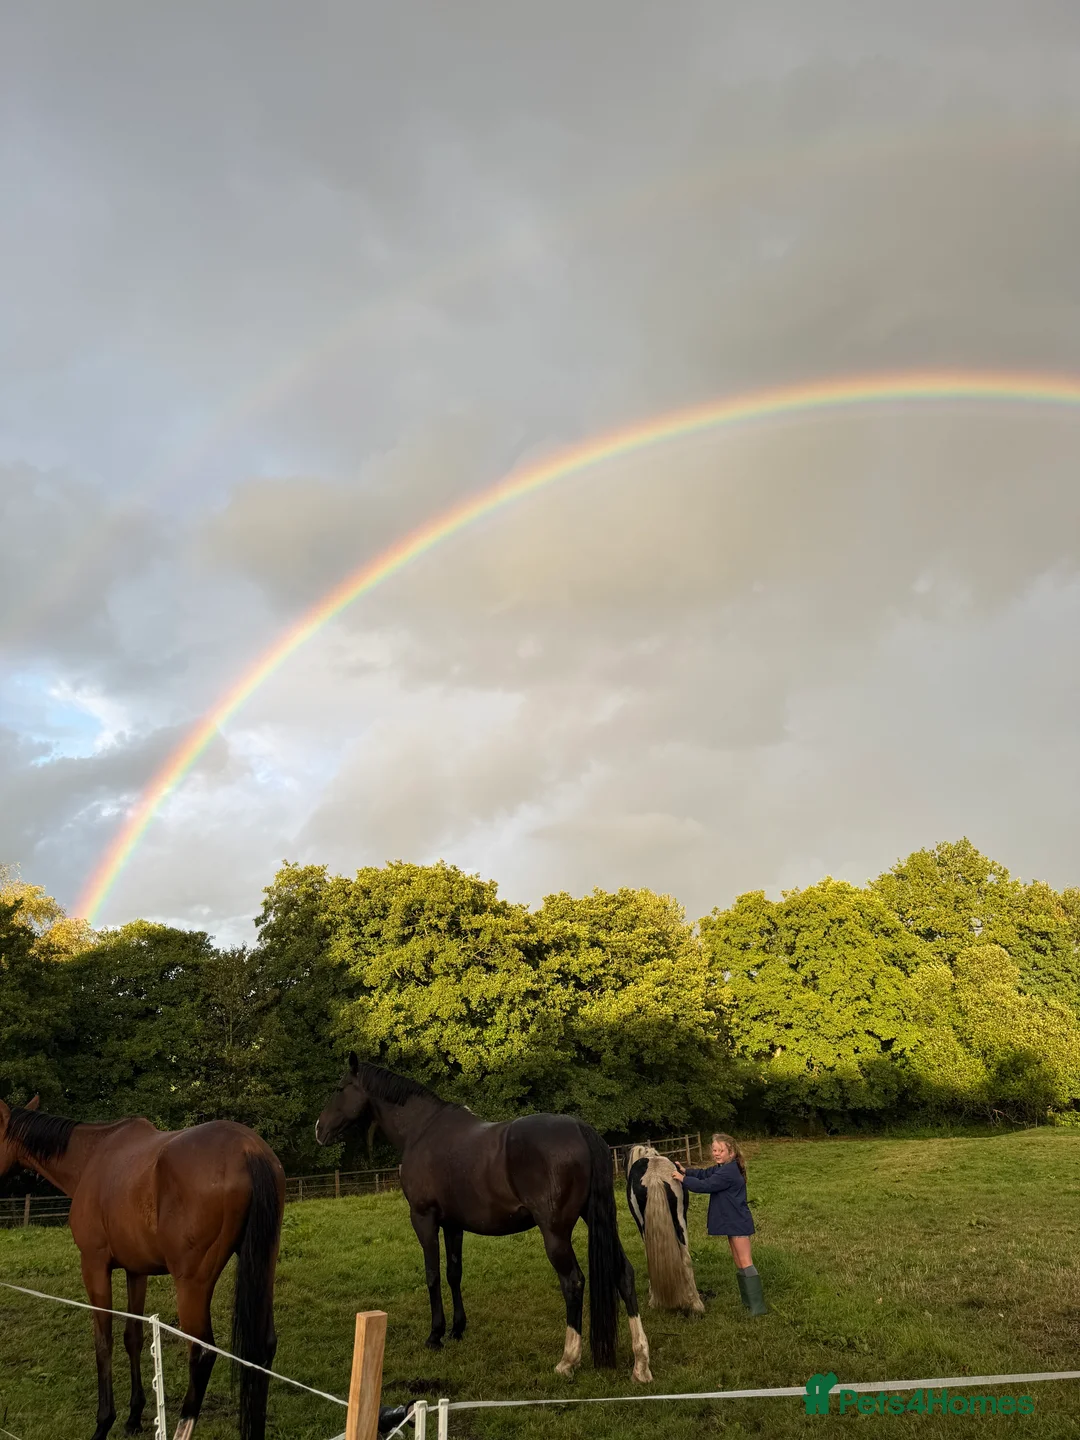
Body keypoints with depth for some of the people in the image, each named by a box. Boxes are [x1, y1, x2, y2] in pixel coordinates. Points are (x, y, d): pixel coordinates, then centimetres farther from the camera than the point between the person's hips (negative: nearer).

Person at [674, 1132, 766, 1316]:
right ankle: (748, 1302, 26)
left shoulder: (728, 1172, -24)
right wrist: (685, 1171, -3)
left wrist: (683, 1179, -16)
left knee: (745, 1262, -8)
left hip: (738, 1223, -11)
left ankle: (758, 1306, -6)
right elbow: (703, 1174, 10)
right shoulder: (721, 1168, 7)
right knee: (739, 1263, 17)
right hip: (733, 1223, 11)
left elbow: (705, 1185, -25)